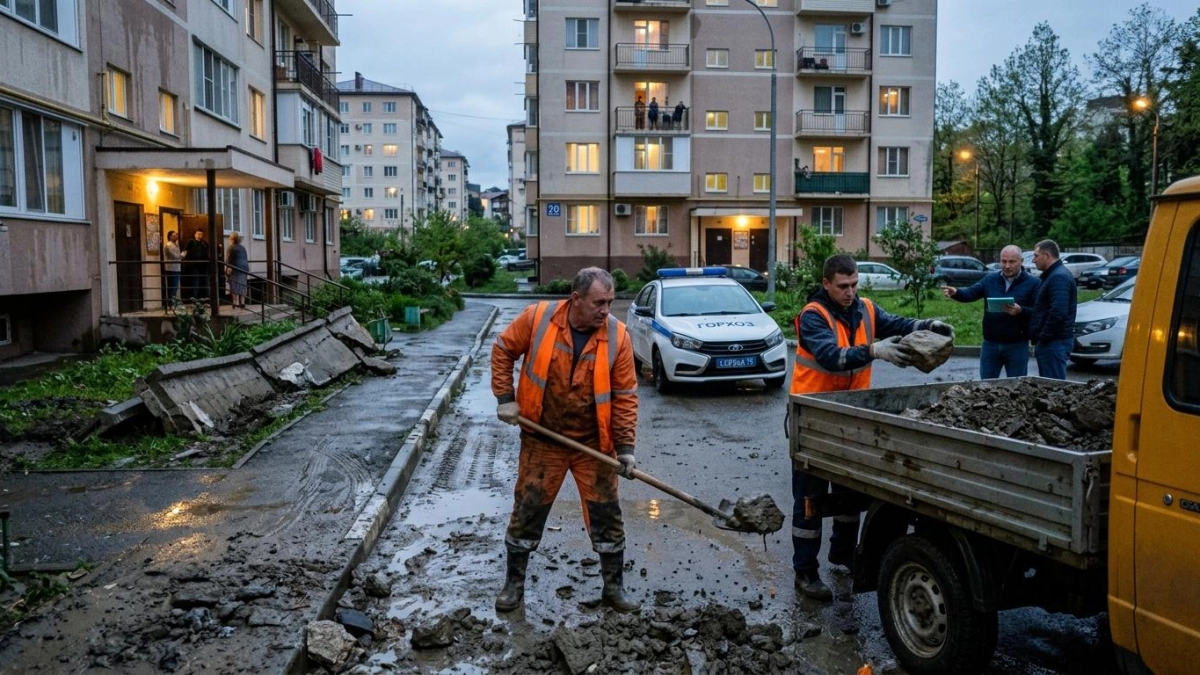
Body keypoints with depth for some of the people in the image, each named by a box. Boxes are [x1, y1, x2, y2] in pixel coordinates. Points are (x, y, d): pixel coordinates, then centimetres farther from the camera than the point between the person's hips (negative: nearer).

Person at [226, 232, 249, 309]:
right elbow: (246, 259, 18)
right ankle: (242, 302, 7)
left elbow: (229, 259, -12)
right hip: (244, 267, 7)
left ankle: (236, 302, -10)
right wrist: (247, 268, 22)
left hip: (235, 268, -7)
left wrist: (228, 269, -12)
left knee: (235, 285, -6)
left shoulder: (232, 247, -7)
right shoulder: (243, 248, 16)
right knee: (242, 285, 8)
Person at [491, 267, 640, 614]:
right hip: (542, 442, 0)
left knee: (606, 514, 7)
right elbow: (503, 351, 2)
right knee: (527, 511, 10)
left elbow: (625, 396, -8)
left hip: (594, 444, 1)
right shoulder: (536, 318, -14)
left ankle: (614, 586, 25)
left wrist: (625, 447, -12)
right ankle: (514, 582, 29)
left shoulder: (617, 336, -12)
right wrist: (505, 397, -5)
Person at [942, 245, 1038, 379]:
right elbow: (971, 293, -3)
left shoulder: (1033, 282, -5)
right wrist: (956, 292, -24)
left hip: (1017, 345, -3)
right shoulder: (990, 279, 7)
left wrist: (1021, 311, -29)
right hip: (991, 344, 3)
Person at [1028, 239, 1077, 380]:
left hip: (1054, 342, -11)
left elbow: (1058, 312, -26)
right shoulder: (1053, 275, 19)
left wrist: (1044, 336, -19)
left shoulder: (1059, 277, -16)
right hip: (1051, 340, 11)